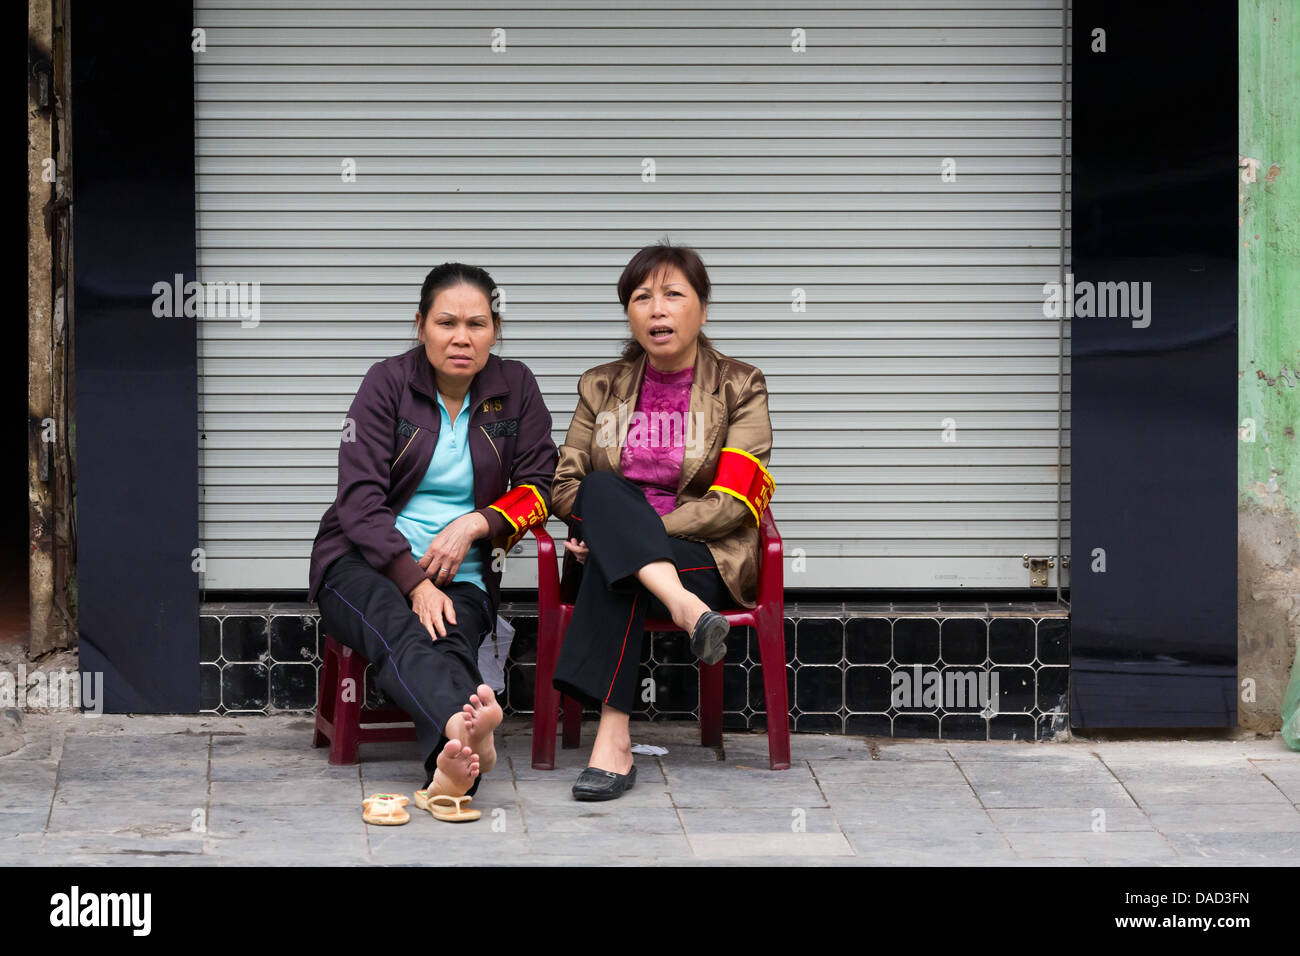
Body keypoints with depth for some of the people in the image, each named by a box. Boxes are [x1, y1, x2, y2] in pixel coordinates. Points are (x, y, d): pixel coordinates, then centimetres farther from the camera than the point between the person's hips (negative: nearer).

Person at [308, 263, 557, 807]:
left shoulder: (515, 388, 9)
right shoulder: (388, 383, 2)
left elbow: (539, 486, 9)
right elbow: (360, 497, -6)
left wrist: (474, 523, -11)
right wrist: (415, 583, -19)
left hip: (461, 574, 2)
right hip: (365, 563, -2)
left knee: (450, 638, -35)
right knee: (399, 632, -38)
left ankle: (449, 766, -65)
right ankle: (464, 726, -70)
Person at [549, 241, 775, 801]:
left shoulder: (739, 387, 5)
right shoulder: (602, 387, 17)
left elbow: (731, 503, -7)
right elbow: (565, 482, 11)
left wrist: (631, 529, -17)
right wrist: (610, 519, -13)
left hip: (708, 559, -3)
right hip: (610, 555, 3)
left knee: (610, 577, -35)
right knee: (604, 488, -31)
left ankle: (612, 741, -42)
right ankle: (687, 611, -50)